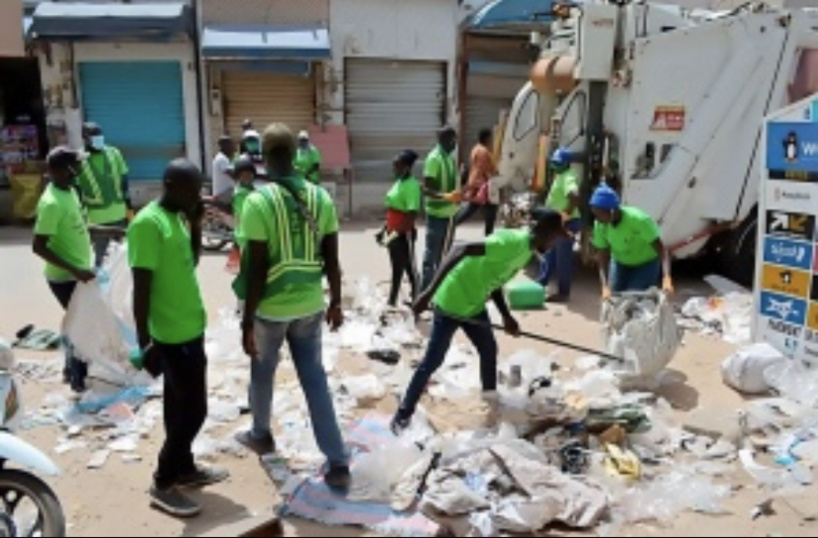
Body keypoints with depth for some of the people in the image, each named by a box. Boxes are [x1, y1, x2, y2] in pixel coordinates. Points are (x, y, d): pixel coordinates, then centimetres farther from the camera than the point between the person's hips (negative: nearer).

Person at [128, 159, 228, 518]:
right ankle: (163, 483, 11)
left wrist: (195, 223, 5)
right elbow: (141, 287, -22)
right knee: (193, 409, -2)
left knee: (180, 405, 19)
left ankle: (184, 468, 32)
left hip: (189, 328, 9)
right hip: (172, 334, -9)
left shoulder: (176, 218, 7)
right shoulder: (148, 223, -20)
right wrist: (144, 341, -22)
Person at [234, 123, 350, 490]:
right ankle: (338, 463, 11)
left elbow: (256, 268, -17)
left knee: (262, 373, 21)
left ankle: (261, 435, 44)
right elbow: (331, 259, 2)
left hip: (271, 307, -4)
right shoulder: (321, 197, -2)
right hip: (310, 305, 4)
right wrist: (336, 302, 14)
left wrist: (247, 321, -10)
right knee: (315, 379, 10)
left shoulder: (259, 201, -17)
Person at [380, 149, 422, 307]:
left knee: (409, 268, 1)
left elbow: (412, 214, -25)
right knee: (396, 268, 19)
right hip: (394, 233, 9)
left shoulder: (411, 185, -19)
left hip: (404, 234, -9)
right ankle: (392, 302, 31)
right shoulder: (399, 182, 11)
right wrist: (385, 229, 17)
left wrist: (397, 232, -25)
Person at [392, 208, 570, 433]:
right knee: (432, 362, -1)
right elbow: (460, 251, -35)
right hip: (451, 302, -9)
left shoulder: (526, 250, 4)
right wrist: (430, 292, -38)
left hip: (474, 305, 9)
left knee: (489, 350, 20)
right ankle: (403, 414, 13)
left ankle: (490, 394, 44)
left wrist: (506, 316, 7)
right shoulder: (512, 242, -27)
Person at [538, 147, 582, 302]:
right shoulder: (560, 176, 14)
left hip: (566, 224, -11)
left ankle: (563, 293, 6)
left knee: (563, 258, -3)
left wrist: (567, 214, -31)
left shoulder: (568, 178, -21)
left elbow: (575, 197, -39)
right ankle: (540, 284, 32)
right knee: (549, 255, 20)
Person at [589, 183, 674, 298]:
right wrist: (605, 286, -28)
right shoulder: (600, 225, -20)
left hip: (646, 264, -4)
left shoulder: (639, 219, -32)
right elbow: (602, 256, -15)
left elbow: (662, 250, -34)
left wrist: (666, 278, -48)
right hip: (620, 263, 4)